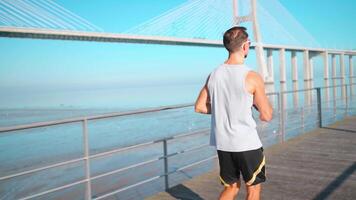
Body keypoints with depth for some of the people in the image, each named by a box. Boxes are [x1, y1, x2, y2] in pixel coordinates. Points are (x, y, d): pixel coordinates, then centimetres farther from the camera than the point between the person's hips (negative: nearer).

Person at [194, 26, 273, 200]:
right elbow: (267, 116, -11)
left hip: (222, 143, 5)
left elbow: (199, 107, 8)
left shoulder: (214, 74, 1)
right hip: (247, 144, -5)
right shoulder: (252, 77, -14)